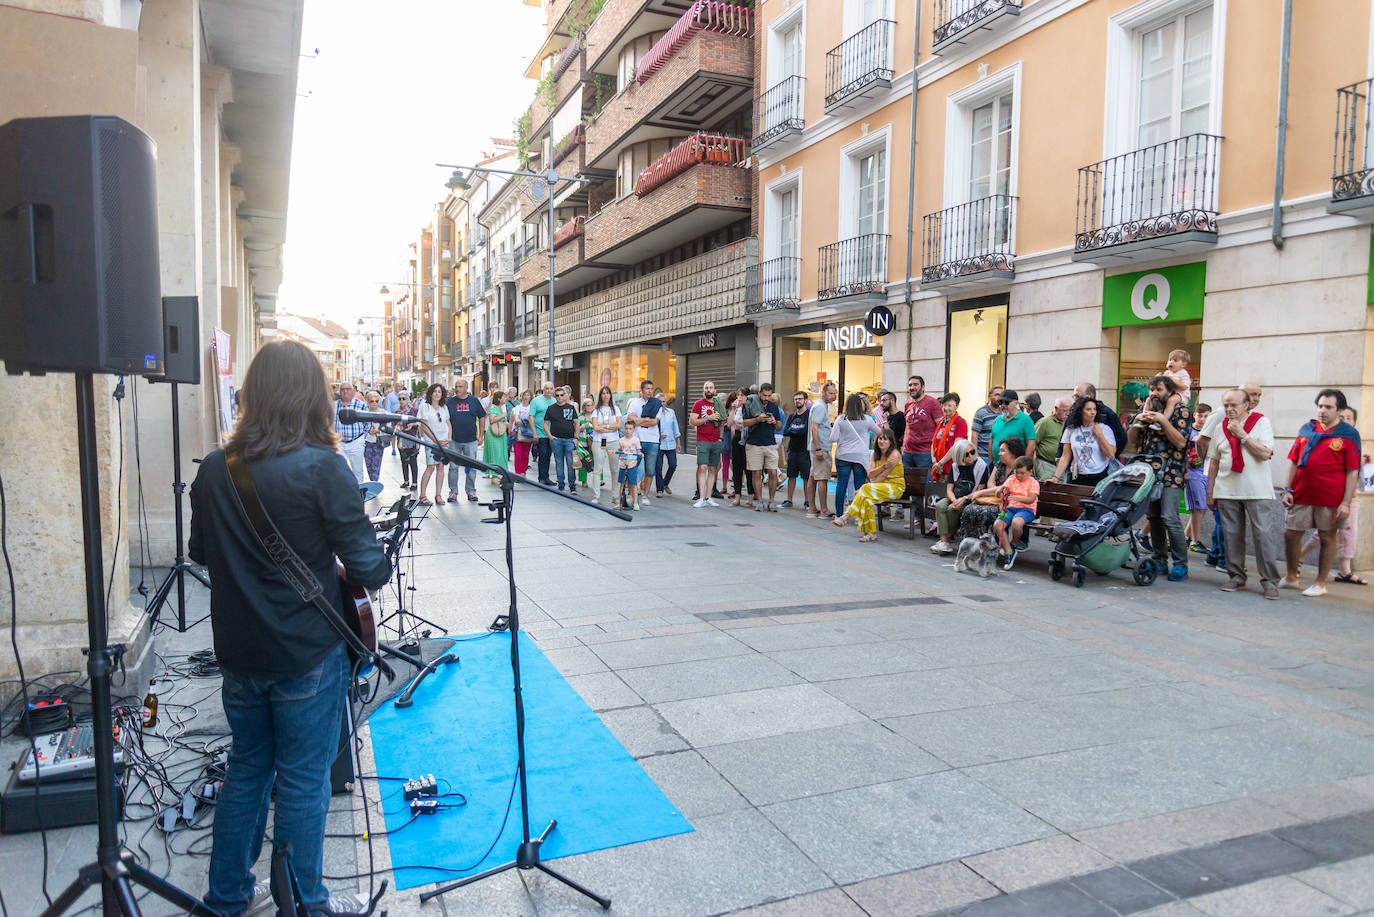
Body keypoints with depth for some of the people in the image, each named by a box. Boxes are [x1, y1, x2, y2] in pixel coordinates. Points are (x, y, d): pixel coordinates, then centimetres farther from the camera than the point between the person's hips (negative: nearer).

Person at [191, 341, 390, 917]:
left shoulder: (213, 470, -2)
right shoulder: (321, 468, -20)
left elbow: (200, 552, 13)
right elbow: (368, 567, -18)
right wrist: (373, 571, 3)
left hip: (239, 653, 5)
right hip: (307, 653, -5)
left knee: (245, 769, 22)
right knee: (303, 782, 10)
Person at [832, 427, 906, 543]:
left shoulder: (895, 454, -11)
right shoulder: (875, 454, 11)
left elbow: (883, 475, -16)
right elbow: (870, 474, -3)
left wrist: (864, 488, -17)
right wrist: (884, 466, -21)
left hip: (895, 487, -6)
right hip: (880, 487, 6)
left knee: (866, 490, -30)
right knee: (866, 499, -27)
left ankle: (846, 517, -27)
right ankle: (871, 533, -25)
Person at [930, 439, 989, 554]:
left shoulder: (981, 466, -5)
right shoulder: (955, 466, 7)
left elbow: (980, 491, -7)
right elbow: (949, 489, 4)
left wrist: (964, 499, -19)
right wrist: (954, 500, -17)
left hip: (970, 500, -4)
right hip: (955, 498, 4)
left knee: (951, 509, -31)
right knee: (939, 506, -26)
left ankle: (949, 537, -14)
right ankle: (944, 540, -32)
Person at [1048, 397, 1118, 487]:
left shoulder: (1105, 429, 2)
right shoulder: (1071, 429, 6)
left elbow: (1111, 454, -8)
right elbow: (1065, 457, 5)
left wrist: (1099, 434, -8)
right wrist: (1056, 477, -3)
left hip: (1099, 479, -1)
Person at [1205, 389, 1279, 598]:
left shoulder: (1262, 422, 0)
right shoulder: (1221, 428, 11)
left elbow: (1265, 453, -13)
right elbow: (1214, 462, 14)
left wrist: (1242, 435, -12)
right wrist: (1210, 492, 12)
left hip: (1257, 492, -4)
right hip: (1227, 492, 4)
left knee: (1261, 534, -5)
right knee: (1232, 535, 6)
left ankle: (1269, 581, 2)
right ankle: (1236, 576, 17)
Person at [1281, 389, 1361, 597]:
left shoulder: (1349, 434, -2)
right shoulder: (1307, 429, 9)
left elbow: (1352, 471, -5)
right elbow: (1294, 461, 12)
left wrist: (1346, 502, -10)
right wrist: (1288, 490, 5)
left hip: (1331, 498, -4)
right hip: (1302, 494, 4)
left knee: (1327, 538, 6)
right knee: (1291, 533, 6)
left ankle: (1320, 583, 17)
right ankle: (1291, 577, 23)